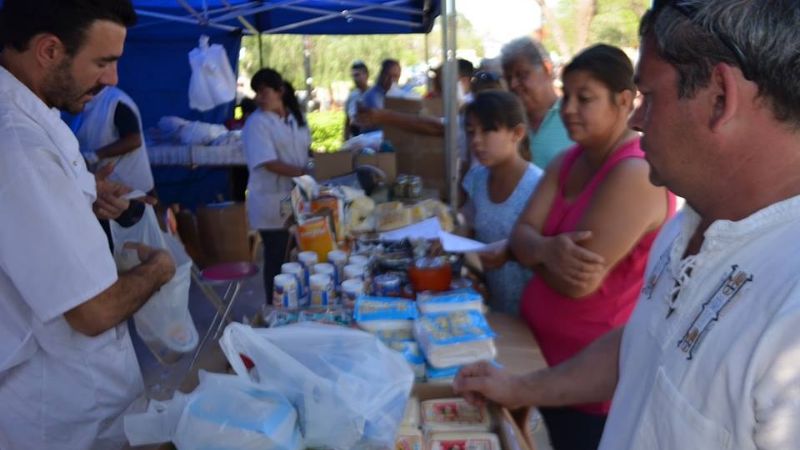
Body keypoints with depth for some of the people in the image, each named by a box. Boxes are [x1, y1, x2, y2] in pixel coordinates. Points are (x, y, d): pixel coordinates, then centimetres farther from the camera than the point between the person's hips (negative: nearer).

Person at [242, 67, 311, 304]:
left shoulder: (296, 117, 8)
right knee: (277, 259, 3)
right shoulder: (257, 123, -12)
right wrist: (304, 172, -25)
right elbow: (269, 163, -21)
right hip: (272, 203, -6)